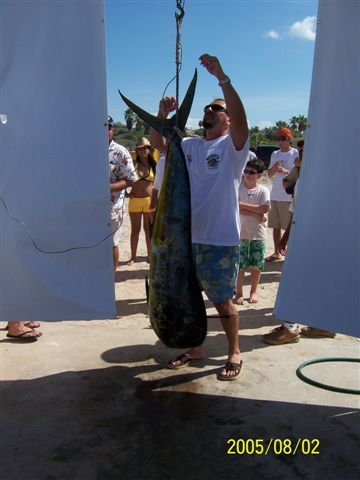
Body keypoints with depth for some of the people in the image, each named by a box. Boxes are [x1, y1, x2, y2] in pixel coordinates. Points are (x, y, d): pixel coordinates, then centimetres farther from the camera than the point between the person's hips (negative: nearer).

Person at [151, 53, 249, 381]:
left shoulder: (232, 145, -6)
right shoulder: (189, 146, 10)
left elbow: (240, 117, -24)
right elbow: (157, 143, 10)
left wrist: (221, 77, -26)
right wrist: (162, 114, -6)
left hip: (221, 240, -6)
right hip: (187, 237, 6)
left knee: (223, 301, 6)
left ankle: (234, 354, 27)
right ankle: (195, 349, 36)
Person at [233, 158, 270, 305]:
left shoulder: (263, 191, -1)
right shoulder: (238, 187, -2)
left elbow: (264, 209, -15)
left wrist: (243, 205, -14)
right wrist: (256, 214, -16)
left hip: (258, 233, 1)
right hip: (241, 233, -1)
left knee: (256, 265, 10)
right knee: (240, 265, 2)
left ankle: (253, 292, 26)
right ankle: (239, 293, 16)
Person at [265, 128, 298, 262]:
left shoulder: (295, 153, -3)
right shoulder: (275, 154, 14)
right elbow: (269, 174, 14)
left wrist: (285, 171, -22)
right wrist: (275, 168, -6)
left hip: (289, 196, -6)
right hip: (275, 195, 6)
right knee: (275, 225, 9)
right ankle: (277, 252, 17)